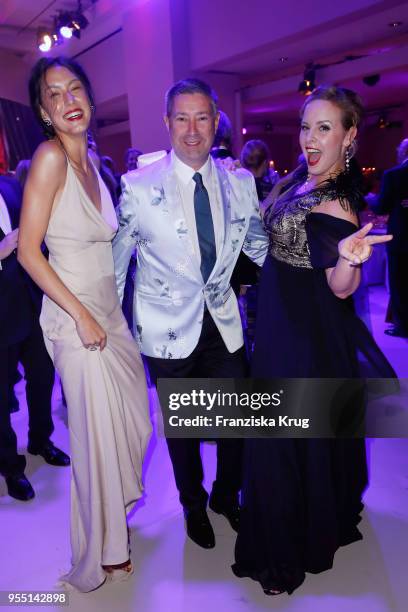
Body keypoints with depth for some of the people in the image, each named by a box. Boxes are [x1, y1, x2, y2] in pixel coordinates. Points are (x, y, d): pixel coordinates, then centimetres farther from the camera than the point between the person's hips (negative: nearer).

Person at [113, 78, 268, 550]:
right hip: (167, 329, -2)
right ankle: (193, 505, 44)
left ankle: (227, 495, 45)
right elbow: (116, 260, -4)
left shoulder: (240, 184, -2)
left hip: (224, 322, 3)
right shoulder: (138, 186, -11)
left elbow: (260, 246, 8)